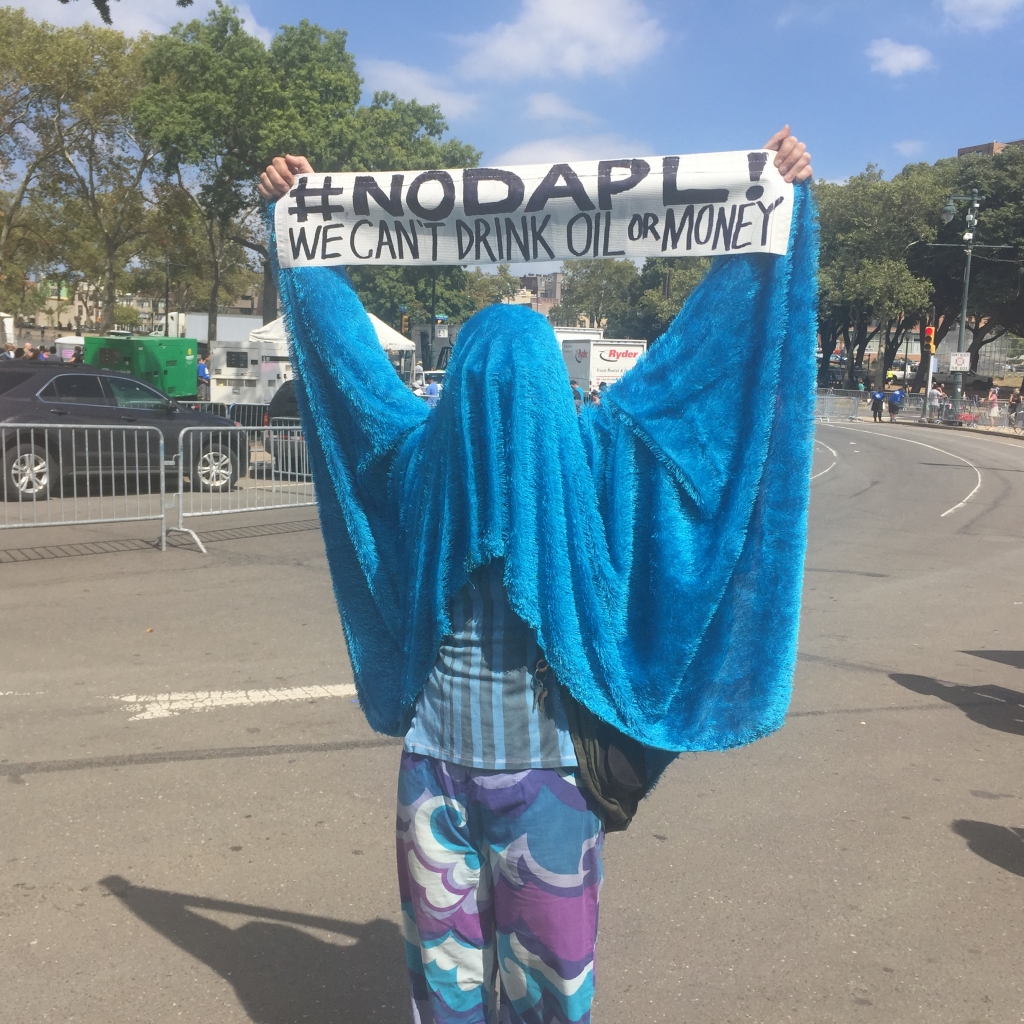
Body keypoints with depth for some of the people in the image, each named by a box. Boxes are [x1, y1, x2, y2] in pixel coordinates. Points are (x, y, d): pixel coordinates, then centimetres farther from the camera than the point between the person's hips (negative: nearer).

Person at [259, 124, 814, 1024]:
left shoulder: (422, 454, -6)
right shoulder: (588, 461, -9)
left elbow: (344, 338, 5)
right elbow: (703, 336, -6)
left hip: (439, 749, 1)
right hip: (548, 759, -1)